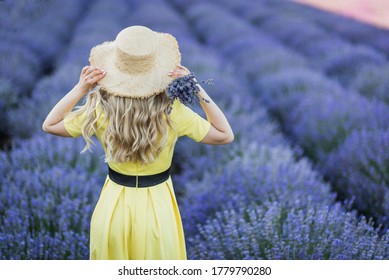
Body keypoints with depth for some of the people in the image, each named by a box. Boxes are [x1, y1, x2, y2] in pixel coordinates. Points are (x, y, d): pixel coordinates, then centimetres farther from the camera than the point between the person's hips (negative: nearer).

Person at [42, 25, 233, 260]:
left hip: (114, 207, 1)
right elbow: (226, 135, -9)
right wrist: (197, 89, -14)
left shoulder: (100, 110, -17)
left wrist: (81, 88, -9)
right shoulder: (172, 111, -20)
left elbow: (49, 125, -1)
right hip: (157, 208, -1)